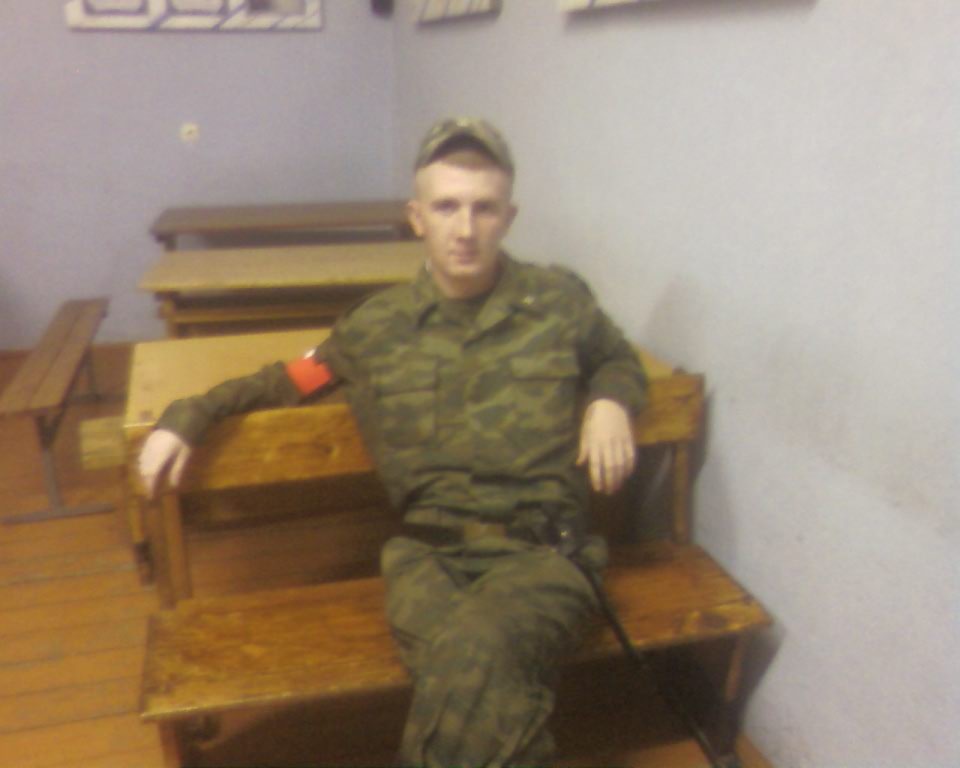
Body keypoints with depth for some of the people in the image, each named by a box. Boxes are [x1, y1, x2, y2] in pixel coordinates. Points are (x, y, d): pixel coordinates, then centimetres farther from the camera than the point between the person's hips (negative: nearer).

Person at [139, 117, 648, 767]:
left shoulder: (560, 300, 9)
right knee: (473, 670, -33)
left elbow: (618, 360, 28)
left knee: (478, 653, -35)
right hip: (429, 554, 1)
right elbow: (290, 380, 25)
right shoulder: (378, 327, 11)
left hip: (541, 550, 0)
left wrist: (610, 400, 4)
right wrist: (188, 416, 14)